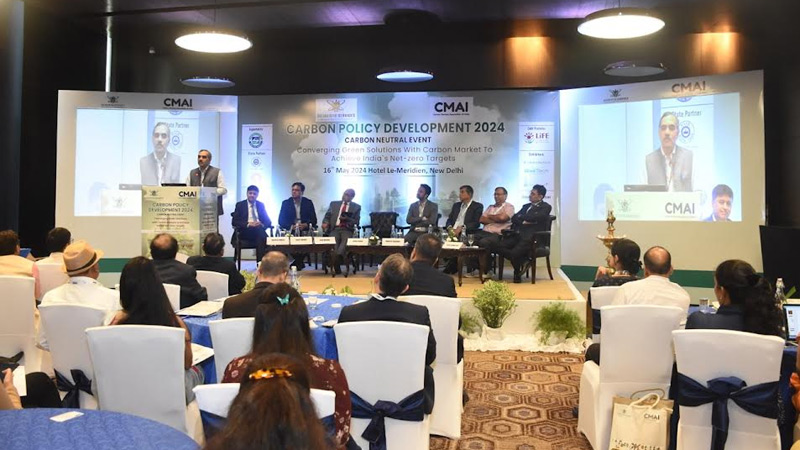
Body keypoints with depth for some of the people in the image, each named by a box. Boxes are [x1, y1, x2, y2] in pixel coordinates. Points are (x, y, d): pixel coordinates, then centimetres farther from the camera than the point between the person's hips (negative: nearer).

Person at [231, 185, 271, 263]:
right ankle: (261, 261, -33)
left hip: (259, 231, 3)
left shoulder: (261, 205, 17)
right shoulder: (240, 205, 8)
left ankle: (260, 262, -33)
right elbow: (234, 222, -3)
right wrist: (248, 224, -19)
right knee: (260, 230, -33)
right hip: (244, 232, -3)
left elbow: (268, 221, 10)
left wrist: (262, 224, -14)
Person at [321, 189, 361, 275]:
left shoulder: (356, 207, 14)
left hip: (347, 230, -1)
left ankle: (338, 257, -46)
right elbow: (327, 216, 17)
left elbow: (357, 222, 6)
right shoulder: (334, 204, 21)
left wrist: (347, 219, -12)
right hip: (334, 229, 1)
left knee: (346, 241, -35)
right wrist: (325, 223, -6)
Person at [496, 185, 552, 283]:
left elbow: (534, 218, -12)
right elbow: (513, 218, 16)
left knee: (514, 252, -30)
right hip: (517, 234, 7)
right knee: (499, 247, -19)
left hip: (530, 237, -7)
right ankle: (523, 260, -1)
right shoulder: (526, 206, 27)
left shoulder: (546, 207, 6)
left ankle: (517, 273, 3)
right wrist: (523, 221, -4)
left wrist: (521, 217, 3)